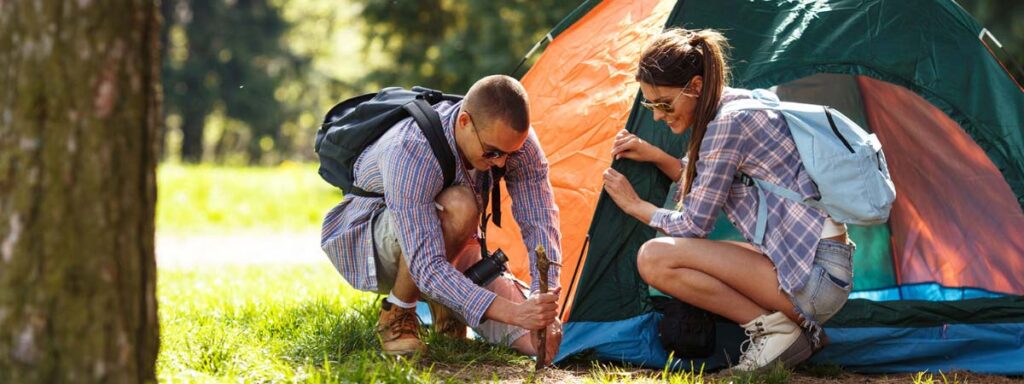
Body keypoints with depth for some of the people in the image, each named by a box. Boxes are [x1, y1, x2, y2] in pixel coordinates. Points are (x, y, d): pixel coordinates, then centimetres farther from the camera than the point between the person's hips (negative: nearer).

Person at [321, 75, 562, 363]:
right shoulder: (410, 153, -40)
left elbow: (541, 224, -19)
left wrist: (546, 305, -34)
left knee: (533, 339, -14)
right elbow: (426, 267, -44)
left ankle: (443, 302, 13)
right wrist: (511, 312, -53)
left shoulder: (513, 138, -22)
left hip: (447, 246, 5)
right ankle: (397, 314, -17)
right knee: (457, 207, -39)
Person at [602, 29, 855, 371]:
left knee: (655, 259, -16)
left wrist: (636, 206, 5)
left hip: (814, 275, -10)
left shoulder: (728, 122, -15)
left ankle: (772, 328, -9)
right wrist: (655, 157, 14)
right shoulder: (737, 103, 12)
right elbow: (708, 187, 26)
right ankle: (796, 332, 11)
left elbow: (694, 225, -10)